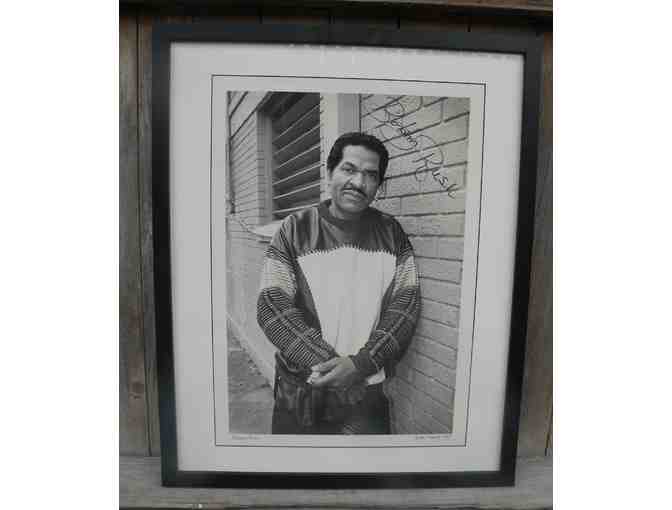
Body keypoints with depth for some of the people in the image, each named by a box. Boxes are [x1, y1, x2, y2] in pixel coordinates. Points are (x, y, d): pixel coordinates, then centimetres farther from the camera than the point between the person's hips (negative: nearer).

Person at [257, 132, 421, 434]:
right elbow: (272, 307, -12)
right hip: (300, 396, 0)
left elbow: (406, 304, -6)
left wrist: (360, 364, -18)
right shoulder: (295, 229, -6)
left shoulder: (392, 233, 0)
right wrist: (328, 364, -20)